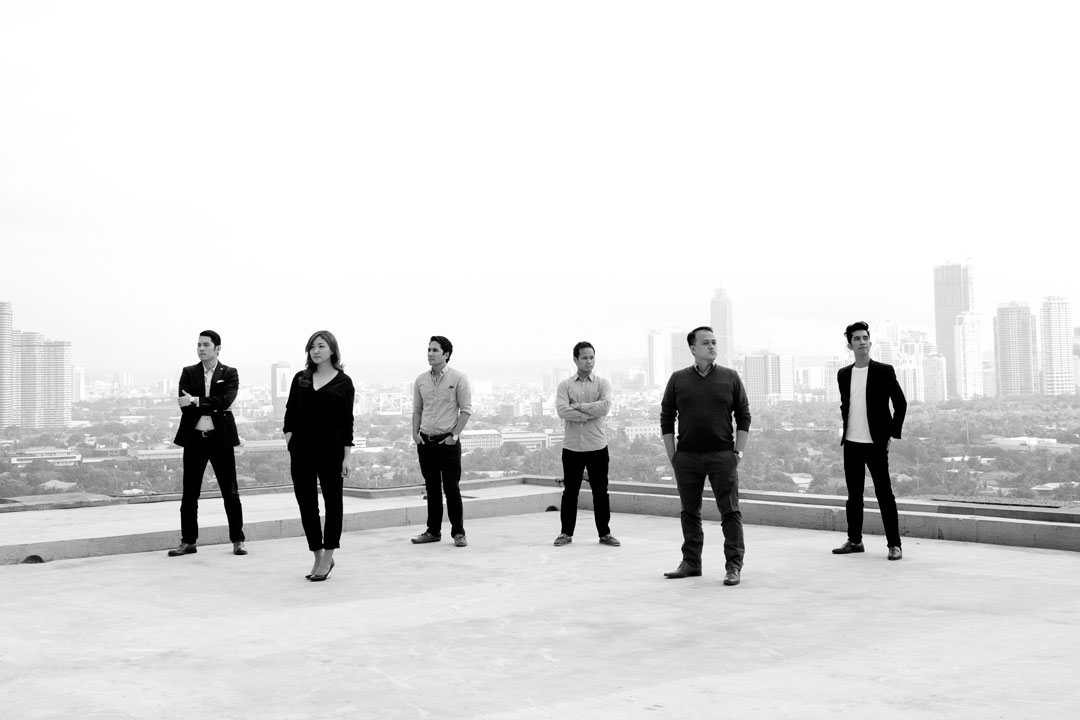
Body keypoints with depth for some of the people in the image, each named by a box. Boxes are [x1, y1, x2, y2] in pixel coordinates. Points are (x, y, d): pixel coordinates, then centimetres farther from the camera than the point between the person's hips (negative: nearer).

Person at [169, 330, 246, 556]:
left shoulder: (230, 374, 2)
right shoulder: (188, 373, 7)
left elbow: (226, 400, -15)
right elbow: (184, 405, -5)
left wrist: (196, 401, -21)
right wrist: (213, 407, -13)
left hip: (221, 438, -2)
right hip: (194, 438, 2)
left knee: (230, 492, 3)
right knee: (189, 493, 6)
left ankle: (237, 540, 12)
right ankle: (188, 541, 15)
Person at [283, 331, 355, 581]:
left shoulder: (343, 382, 1)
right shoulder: (300, 379, 10)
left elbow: (347, 421, -1)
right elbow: (290, 414, 8)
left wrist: (347, 456, -6)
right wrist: (289, 446, -2)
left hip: (331, 450, -3)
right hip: (302, 450, 3)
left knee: (332, 501, 4)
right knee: (306, 502, 5)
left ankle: (327, 558, 14)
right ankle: (318, 557, 18)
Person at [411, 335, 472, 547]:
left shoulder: (458, 378, -5)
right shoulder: (421, 380, 8)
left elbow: (466, 410, -5)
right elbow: (417, 409, 15)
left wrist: (454, 435, -12)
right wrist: (415, 433, 2)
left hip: (447, 441, -4)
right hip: (425, 441, 4)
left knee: (451, 488, -3)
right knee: (432, 488, 10)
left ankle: (458, 533, 4)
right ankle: (433, 531, 18)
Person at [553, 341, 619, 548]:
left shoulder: (602, 383, 4)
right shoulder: (565, 385, 3)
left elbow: (605, 406, -14)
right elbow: (562, 410, -13)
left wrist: (579, 406, -13)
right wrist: (591, 413, -14)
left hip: (597, 446, 0)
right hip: (572, 447, 0)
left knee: (600, 491, 5)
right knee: (570, 491, 7)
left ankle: (604, 533, 15)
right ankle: (566, 533, 17)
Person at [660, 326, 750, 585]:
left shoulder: (730, 378, 4)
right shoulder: (678, 379, 5)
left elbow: (743, 417, 5)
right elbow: (666, 420, 7)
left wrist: (738, 452, -2)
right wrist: (672, 457, 3)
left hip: (723, 456, -1)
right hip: (687, 457, 1)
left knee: (730, 512, -3)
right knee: (690, 512, 10)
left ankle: (734, 566, 3)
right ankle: (691, 563, 21)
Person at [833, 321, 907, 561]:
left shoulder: (884, 371, -4)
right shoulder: (843, 374, 9)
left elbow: (900, 404, -1)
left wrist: (892, 434, -4)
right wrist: (847, 429, 13)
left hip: (876, 443, -5)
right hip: (851, 443, 5)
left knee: (884, 493, -4)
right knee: (854, 494, 10)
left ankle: (894, 544, 0)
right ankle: (854, 540, 19)